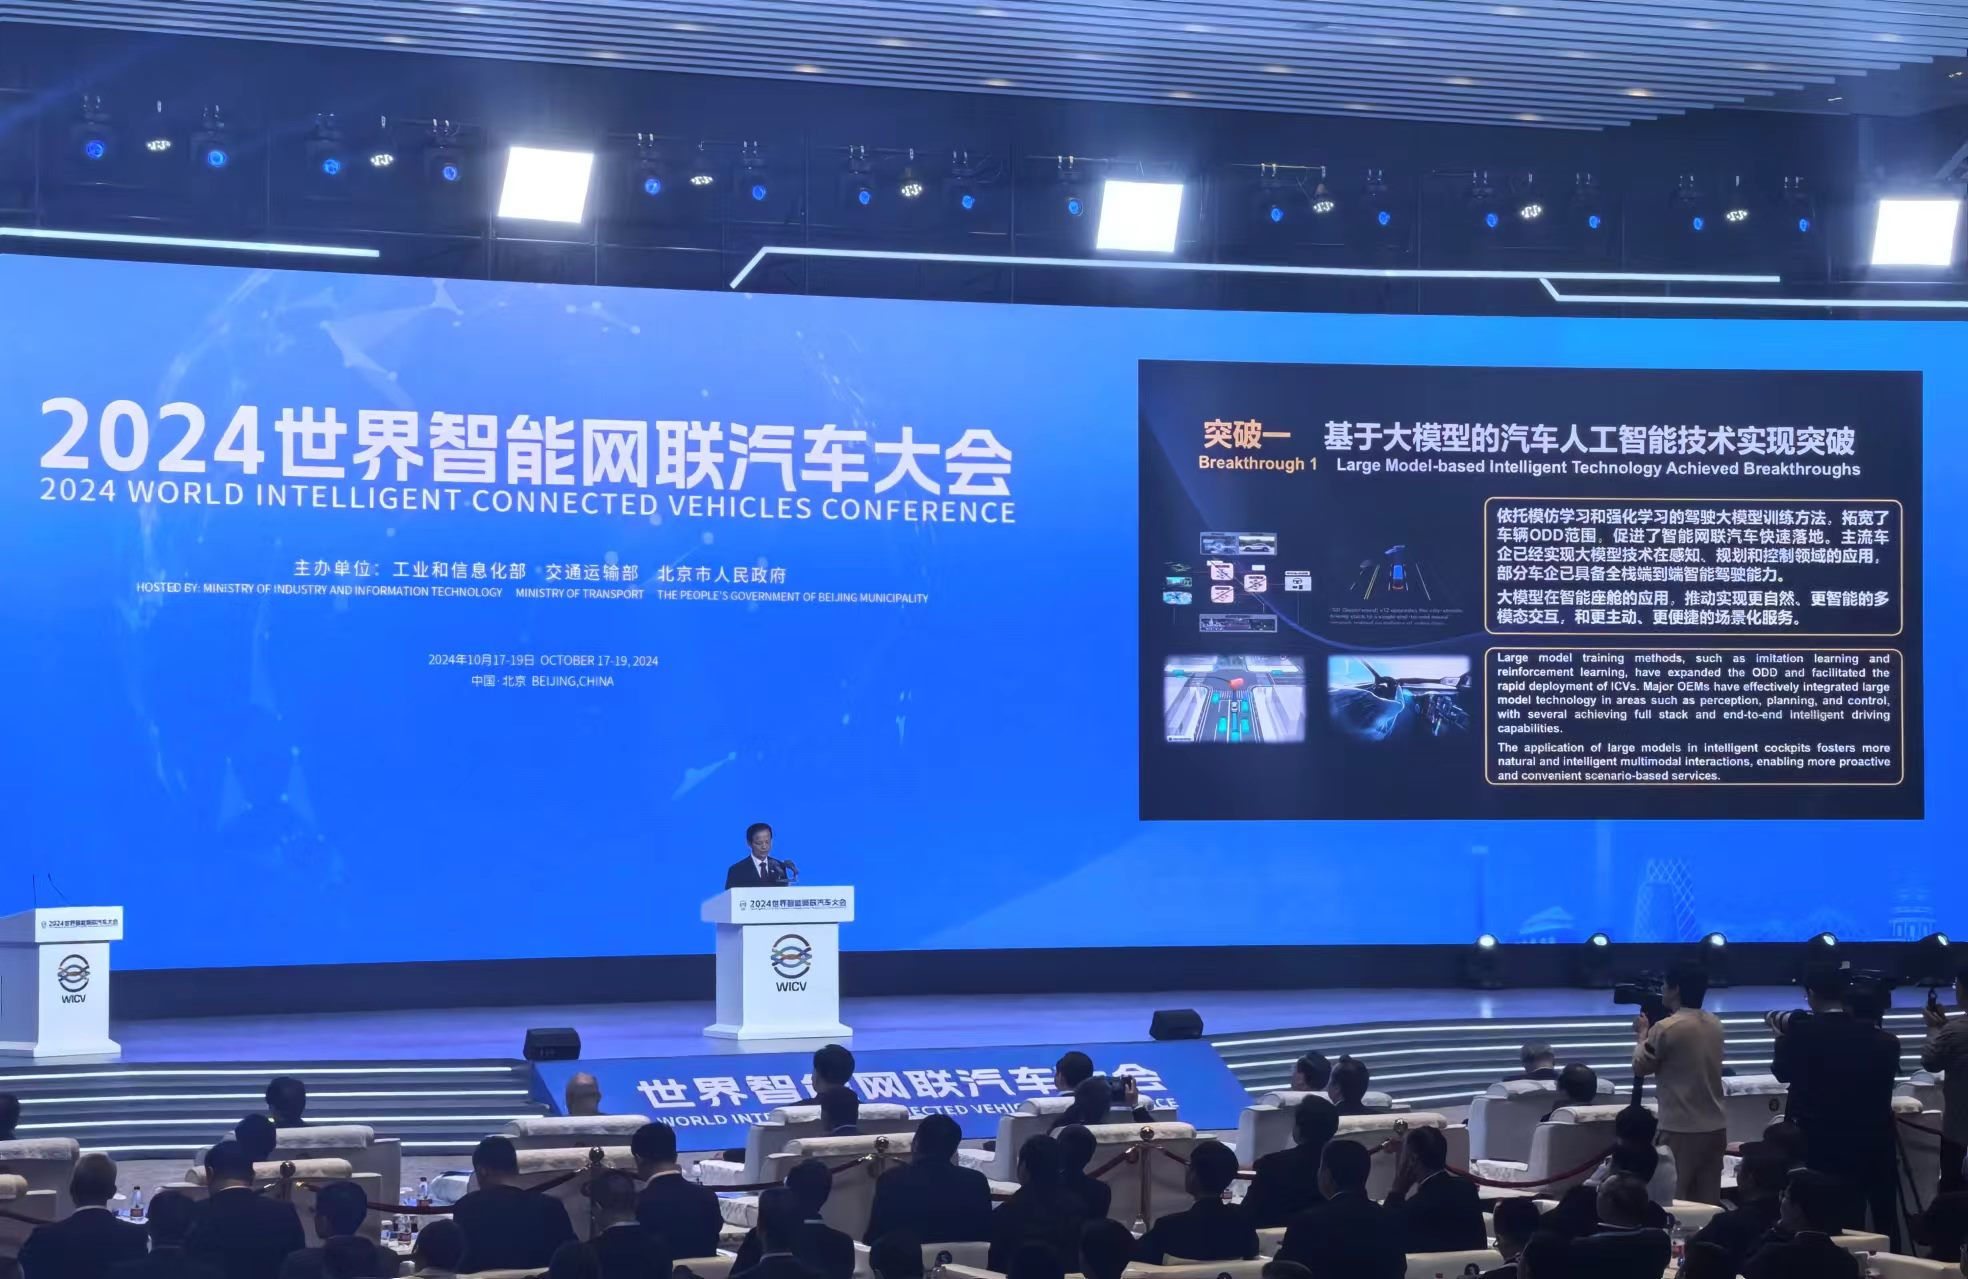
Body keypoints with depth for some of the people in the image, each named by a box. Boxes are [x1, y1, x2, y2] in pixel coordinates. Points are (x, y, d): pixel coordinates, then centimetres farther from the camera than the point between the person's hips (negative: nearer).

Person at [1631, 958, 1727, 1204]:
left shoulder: (1667, 1028, -14)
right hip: (1715, 1126, 7)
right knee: (1708, 1202, 7)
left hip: (1681, 1129, -7)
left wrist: (1642, 1034, 15)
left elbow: (1640, 1066, 0)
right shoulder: (1715, 1024, 8)